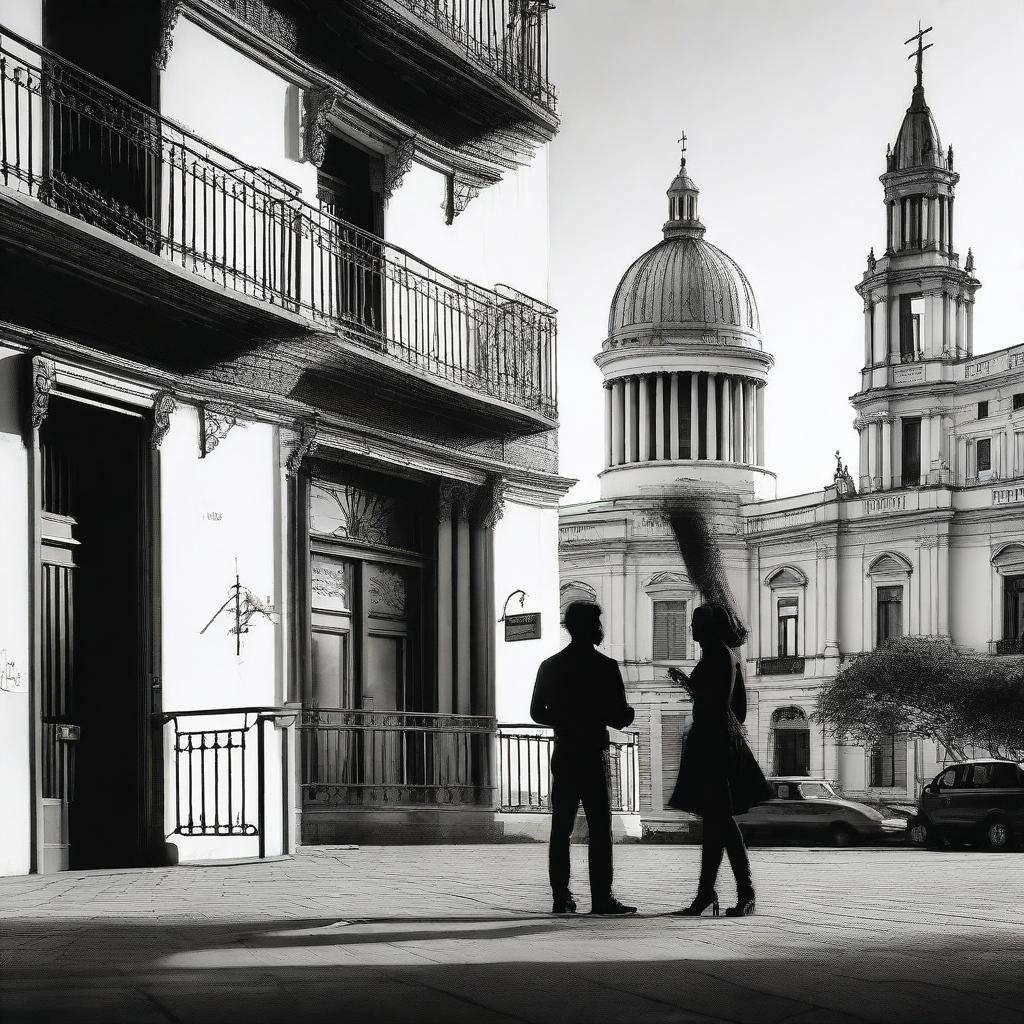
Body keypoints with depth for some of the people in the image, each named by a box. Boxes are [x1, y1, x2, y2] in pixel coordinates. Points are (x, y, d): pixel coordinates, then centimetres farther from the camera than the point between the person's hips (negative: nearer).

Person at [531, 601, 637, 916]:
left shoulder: (550, 666, 6)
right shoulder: (605, 667, -8)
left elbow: (537, 712, 10)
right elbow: (619, 718, -8)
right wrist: (628, 713, 13)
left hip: (562, 756, 5)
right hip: (592, 757, -5)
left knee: (561, 829, 7)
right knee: (600, 829, -2)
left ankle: (561, 898, 6)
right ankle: (601, 898, -5)